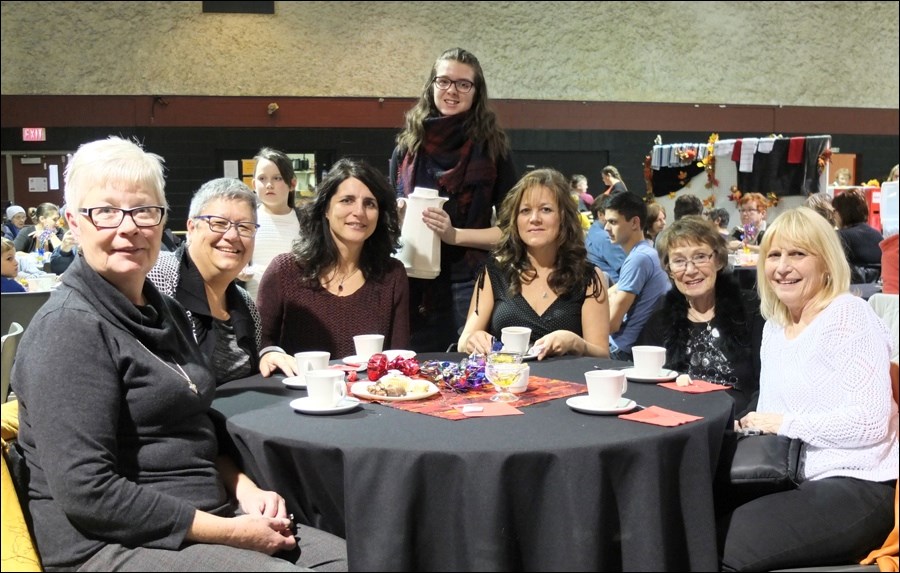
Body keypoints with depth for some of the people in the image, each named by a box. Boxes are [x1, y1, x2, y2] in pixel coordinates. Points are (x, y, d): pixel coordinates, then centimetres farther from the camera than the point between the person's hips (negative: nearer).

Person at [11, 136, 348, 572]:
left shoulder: (165, 311, 11)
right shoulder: (69, 327, -14)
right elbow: (88, 494, -20)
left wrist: (248, 493, 2)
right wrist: (231, 532, -19)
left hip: (206, 520, 8)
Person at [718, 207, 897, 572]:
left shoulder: (848, 316, -12)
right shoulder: (774, 326, 13)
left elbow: (870, 422, -19)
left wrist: (787, 424, -17)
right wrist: (751, 426, -5)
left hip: (856, 489, -7)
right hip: (797, 483, 7)